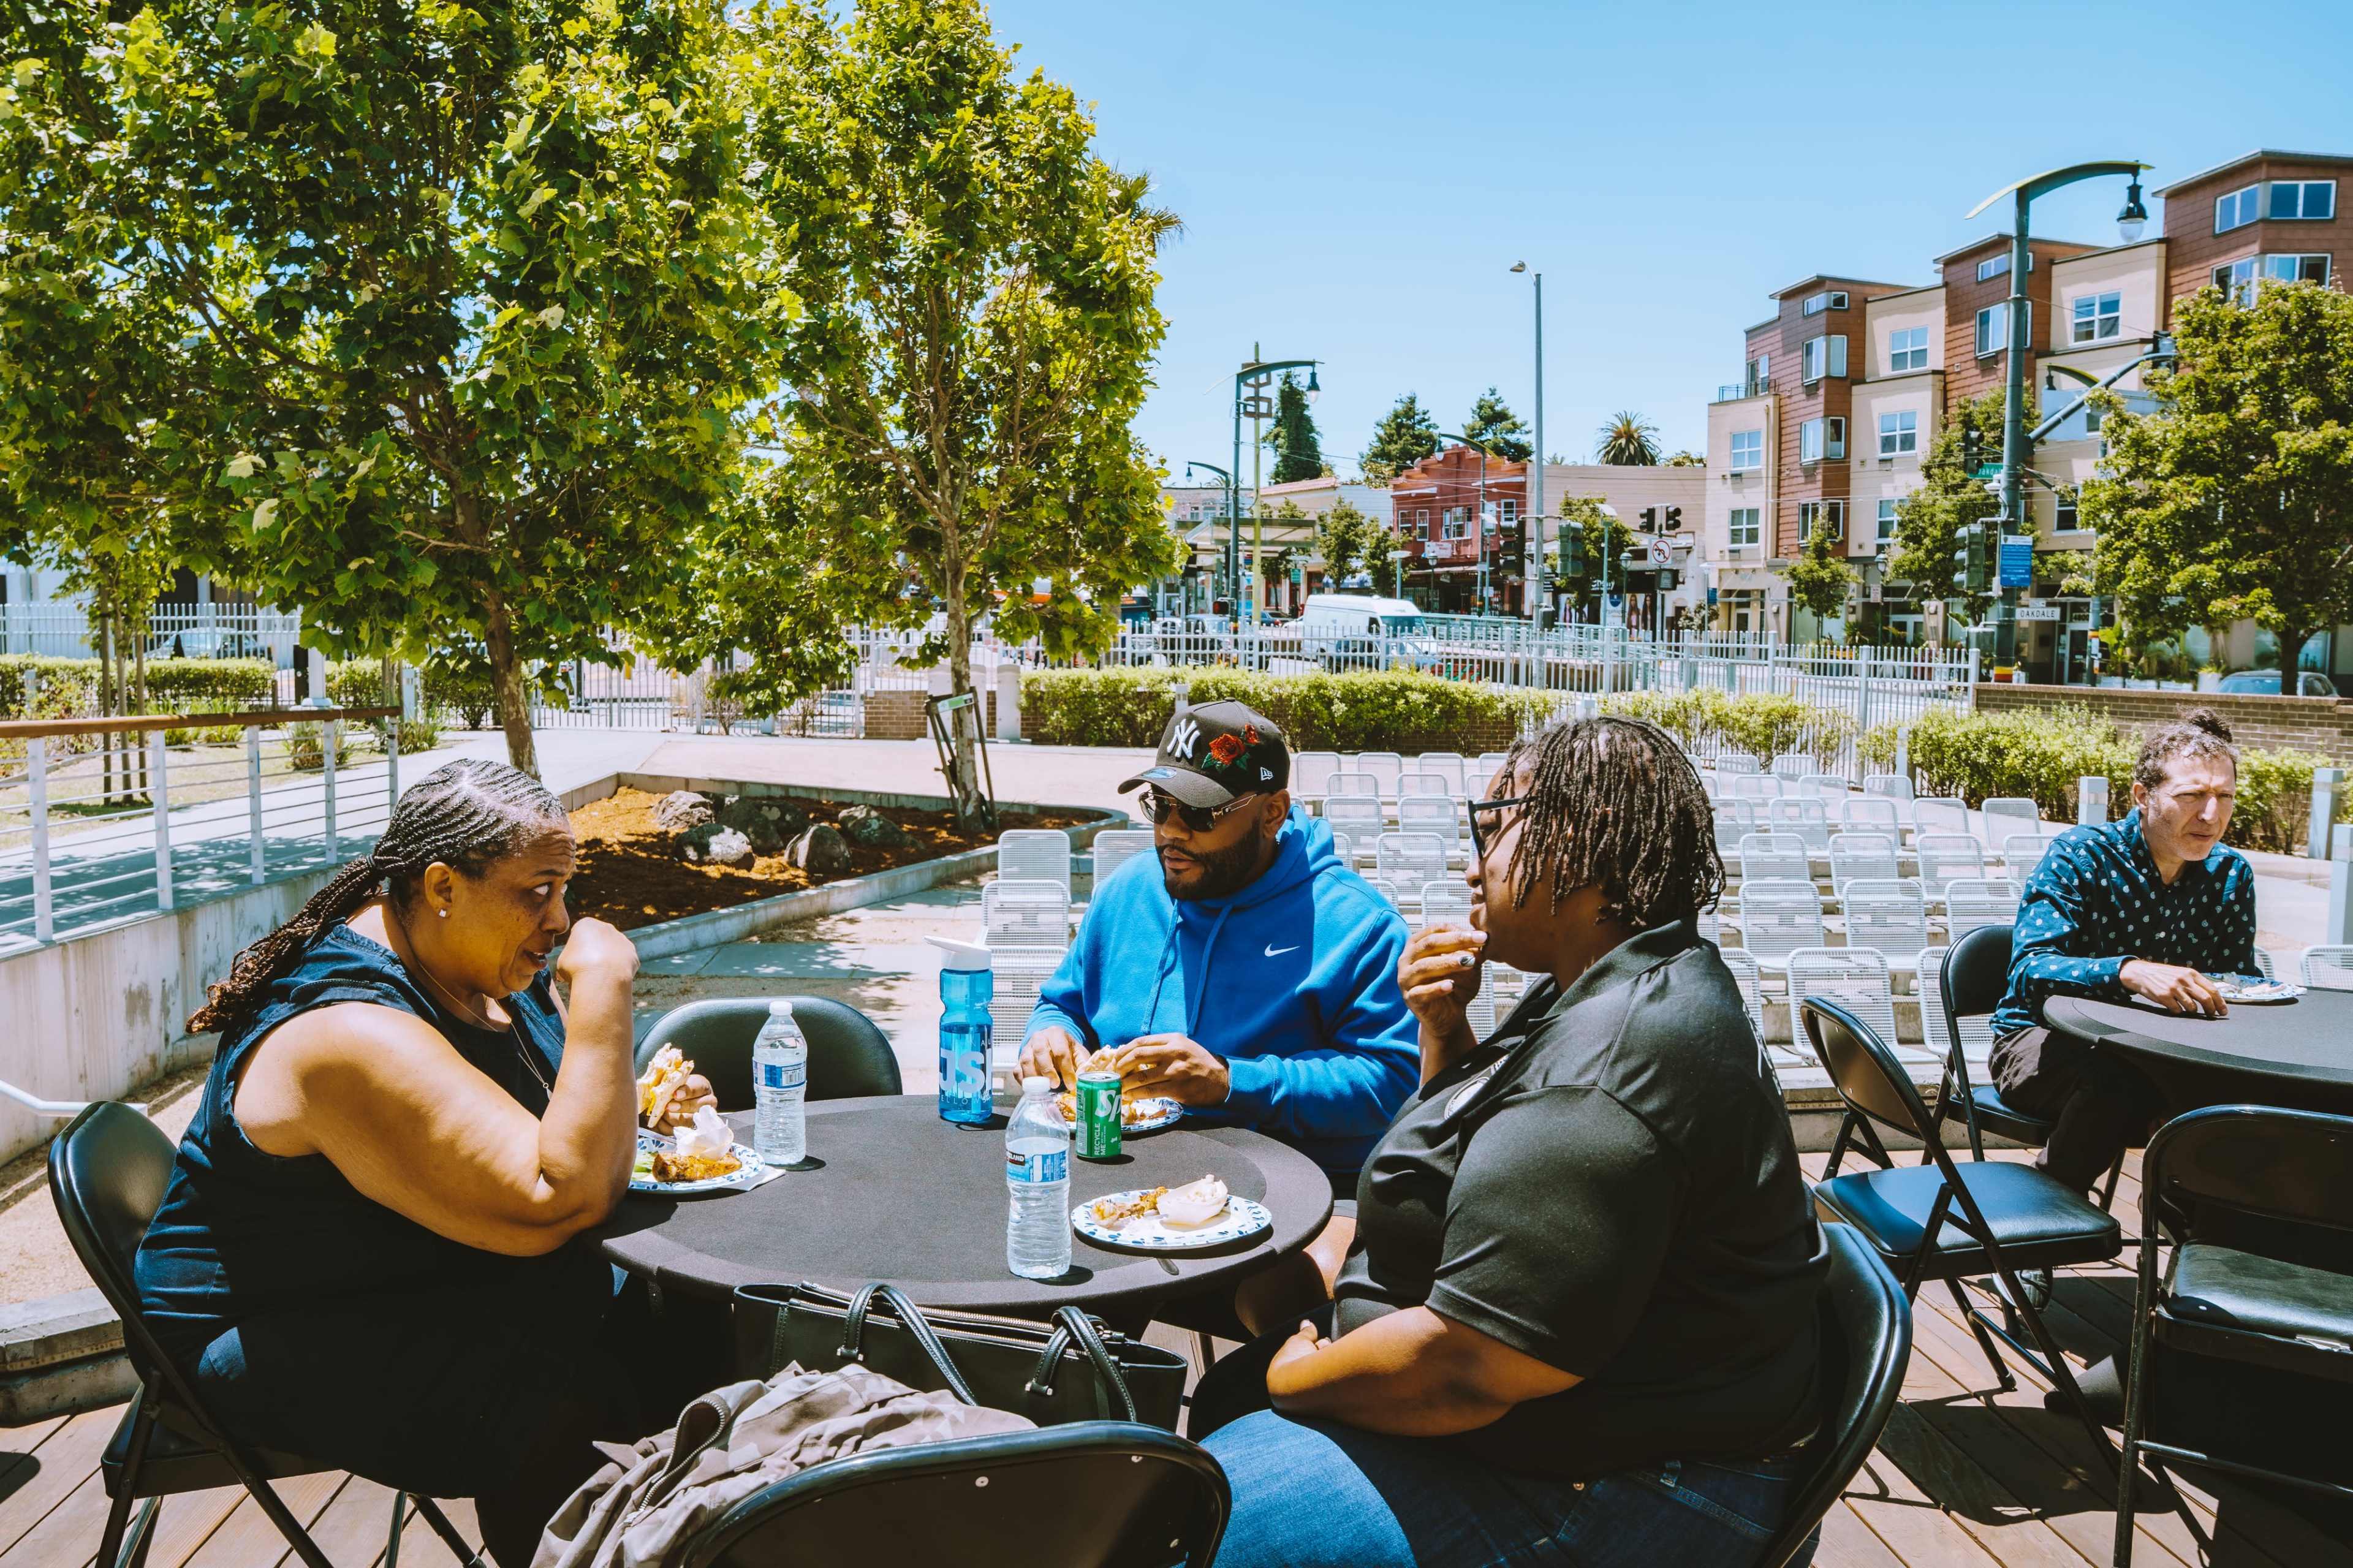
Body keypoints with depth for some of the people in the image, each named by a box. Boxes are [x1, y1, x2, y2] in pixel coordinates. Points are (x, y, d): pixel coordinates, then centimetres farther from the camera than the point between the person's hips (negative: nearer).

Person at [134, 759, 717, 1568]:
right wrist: (603, 985, -34)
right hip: (293, 1343, -8)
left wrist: (640, 1110, -7)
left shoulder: (496, 969, 0)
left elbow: (552, 1129, 16)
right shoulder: (353, 1032, -28)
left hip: (465, 1285, 9)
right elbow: (558, 1203, -36)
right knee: (557, 1413, -30)